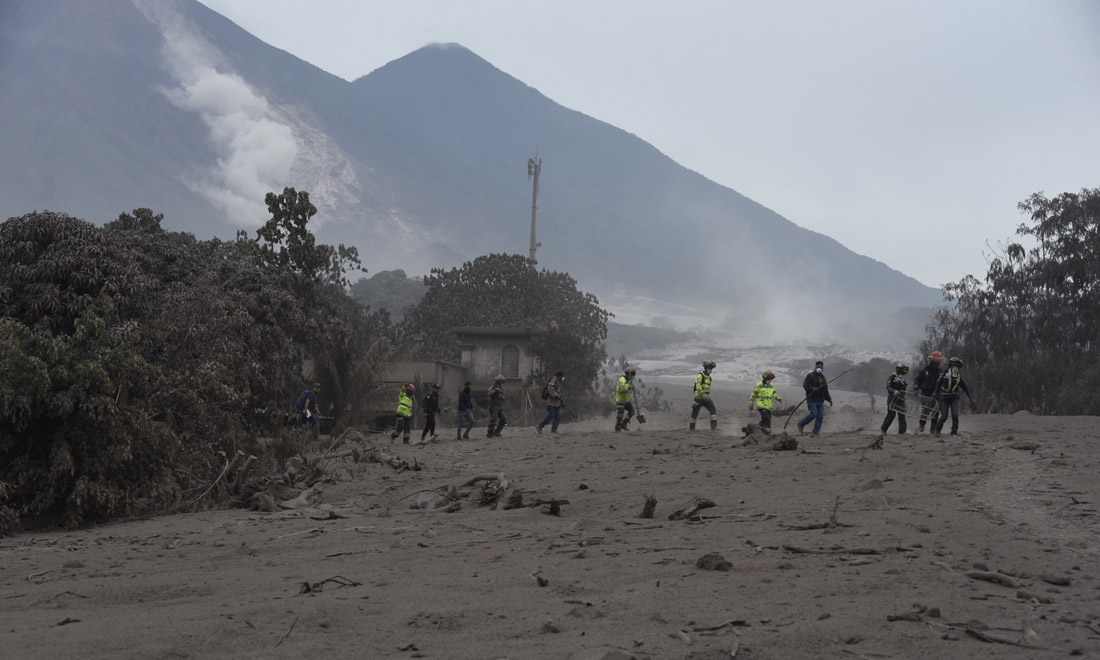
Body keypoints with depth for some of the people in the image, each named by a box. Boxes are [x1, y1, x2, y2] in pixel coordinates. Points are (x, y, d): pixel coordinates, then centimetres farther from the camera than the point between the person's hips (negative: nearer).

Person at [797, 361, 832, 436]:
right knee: (813, 414, -19)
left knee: (820, 416, -4)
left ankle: (815, 433, 0)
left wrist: (829, 399, 18)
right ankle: (801, 424, 2)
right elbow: (805, 385, -15)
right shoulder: (810, 376, -1)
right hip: (812, 399, -6)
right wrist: (812, 388, -32)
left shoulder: (823, 377, 19)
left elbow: (825, 390, 25)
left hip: (820, 401, 6)